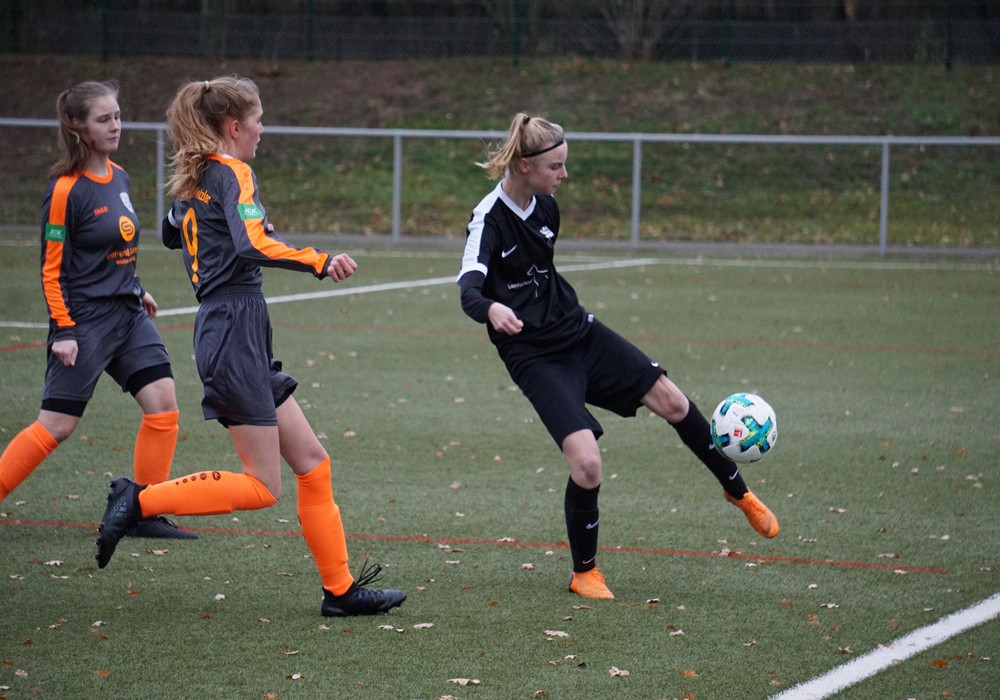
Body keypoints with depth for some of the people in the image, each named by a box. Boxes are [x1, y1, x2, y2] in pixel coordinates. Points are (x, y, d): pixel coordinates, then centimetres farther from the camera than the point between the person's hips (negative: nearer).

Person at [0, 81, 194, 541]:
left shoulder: (118, 176, 8)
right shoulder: (66, 190, -14)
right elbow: (52, 269, -12)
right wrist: (63, 329, -16)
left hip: (128, 314, 7)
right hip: (85, 318, -7)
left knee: (162, 401, -4)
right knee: (57, 424, -5)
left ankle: (146, 515, 3)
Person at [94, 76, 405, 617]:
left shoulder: (193, 180, 14)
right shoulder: (231, 173, -11)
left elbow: (172, 233, 36)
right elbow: (253, 246, -29)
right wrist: (321, 263, -29)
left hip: (221, 329, 10)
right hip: (235, 333, -10)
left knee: (310, 462, 9)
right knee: (261, 486, -7)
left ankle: (340, 590, 10)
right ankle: (139, 501, -4)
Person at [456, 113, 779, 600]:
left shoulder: (545, 207, 3)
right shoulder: (488, 221, -20)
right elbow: (469, 288, -36)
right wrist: (491, 310, -58)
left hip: (579, 332, 7)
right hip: (535, 356, -7)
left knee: (670, 400, 6)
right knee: (586, 463, -19)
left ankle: (738, 492, 30)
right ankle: (584, 574, 5)